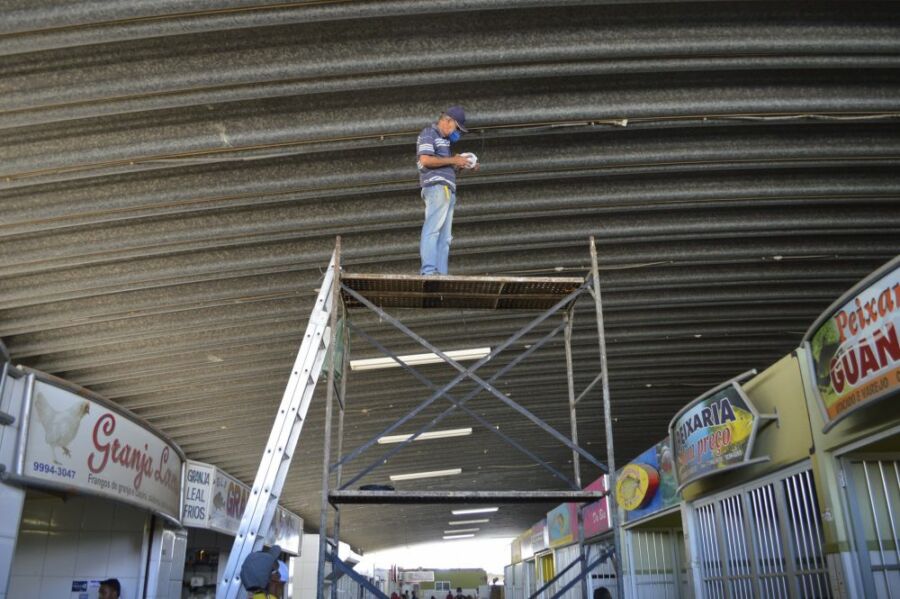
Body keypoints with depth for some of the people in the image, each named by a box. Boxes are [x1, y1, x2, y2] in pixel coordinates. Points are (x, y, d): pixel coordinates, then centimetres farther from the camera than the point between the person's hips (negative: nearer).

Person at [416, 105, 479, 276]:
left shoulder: (443, 139, 27)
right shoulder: (429, 133, 1)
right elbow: (425, 160, -14)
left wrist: (460, 165, 10)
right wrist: (453, 160, -7)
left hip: (447, 189, 9)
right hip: (437, 187, -9)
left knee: (444, 236, 3)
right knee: (432, 229, -16)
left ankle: (441, 273, 1)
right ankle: (429, 270, -22)